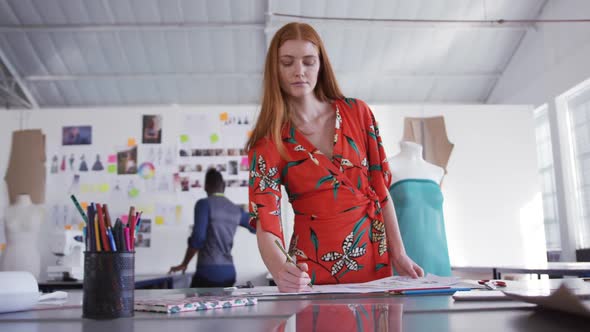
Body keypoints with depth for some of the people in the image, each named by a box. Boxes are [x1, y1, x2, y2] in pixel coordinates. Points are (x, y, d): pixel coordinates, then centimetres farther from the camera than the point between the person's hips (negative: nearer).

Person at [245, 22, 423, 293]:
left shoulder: (357, 113, 0)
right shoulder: (268, 142, -8)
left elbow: (380, 188, 5)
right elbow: (266, 222, -17)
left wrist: (398, 254, 2)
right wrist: (280, 271, -36)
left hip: (373, 259, 3)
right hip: (314, 270, -2)